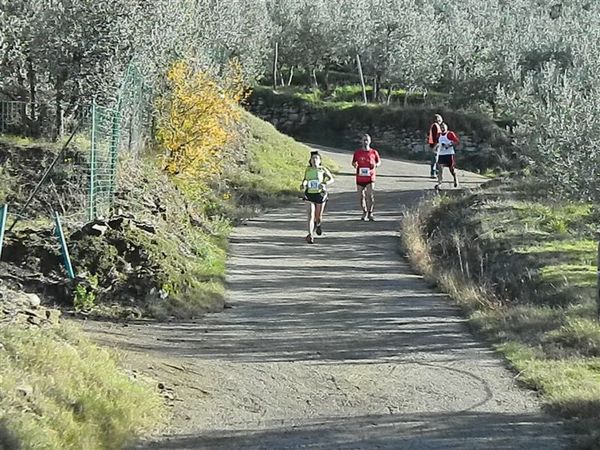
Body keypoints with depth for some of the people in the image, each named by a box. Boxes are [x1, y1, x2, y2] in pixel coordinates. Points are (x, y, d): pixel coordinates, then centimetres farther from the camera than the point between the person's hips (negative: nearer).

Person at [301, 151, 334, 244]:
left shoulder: (322, 169, -2)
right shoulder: (308, 169, 6)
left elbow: (331, 179, 1)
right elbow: (305, 179, 20)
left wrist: (325, 183, -19)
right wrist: (303, 184, -3)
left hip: (320, 194, -1)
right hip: (310, 194, 1)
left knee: (318, 216, 9)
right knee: (311, 214, -14)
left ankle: (317, 225, 46)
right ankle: (310, 235, -19)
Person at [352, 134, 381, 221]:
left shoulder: (374, 152, 4)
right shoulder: (357, 153, 6)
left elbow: (379, 162, 15)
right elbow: (353, 162, 15)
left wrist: (376, 165, -8)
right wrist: (354, 165, -8)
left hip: (370, 177, -2)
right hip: (360, 177, 2)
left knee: (370, 195, -13)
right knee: (361, 196, 5)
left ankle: (370, 213, 1)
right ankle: (364, 212, 24)